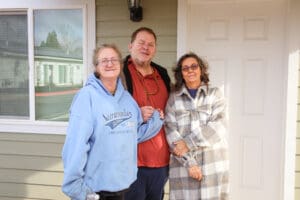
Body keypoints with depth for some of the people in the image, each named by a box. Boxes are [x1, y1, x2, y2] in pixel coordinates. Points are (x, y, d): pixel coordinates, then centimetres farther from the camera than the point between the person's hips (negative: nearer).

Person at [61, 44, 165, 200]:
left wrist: (156, 119, 2)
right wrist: (75, 185, -21)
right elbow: (76, 145, -19)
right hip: (93, 185, -6)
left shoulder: (127, 98, 5)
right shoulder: (87, 96, -15)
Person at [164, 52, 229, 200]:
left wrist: (188, 143, -13)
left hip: (213, 165, 0)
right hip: (182, 166, 0)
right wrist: (189, 162, -12)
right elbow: (171, 133, -4)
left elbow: (216, 127, -7)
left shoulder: (215, 94, 6)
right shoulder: (173, 98, 4)